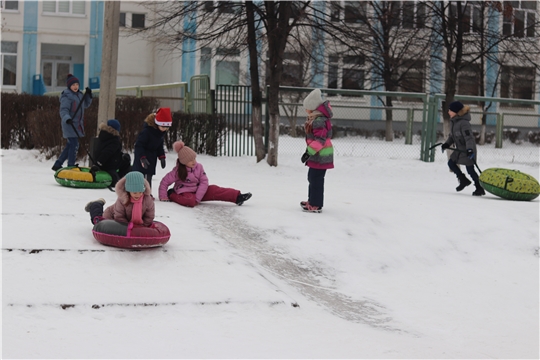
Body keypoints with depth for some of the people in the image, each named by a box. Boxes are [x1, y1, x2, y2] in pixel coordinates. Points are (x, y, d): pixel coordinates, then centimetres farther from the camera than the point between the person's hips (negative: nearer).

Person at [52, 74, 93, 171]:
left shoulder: (79, 95, 13)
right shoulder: (66, 97, -13)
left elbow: (85, 105, 27)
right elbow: (63, 110, -23)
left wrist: (88, 95, 13)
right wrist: (67, 118, -41)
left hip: (77, 125, 9)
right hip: (70, 125, -9)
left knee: (70, 146, 14)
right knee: (74, 145, -12)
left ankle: (57, 165, 23)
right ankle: (70, 167, -6)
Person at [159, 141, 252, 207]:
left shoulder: (198, 167, -4)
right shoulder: (177, 171, -12)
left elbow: (204, 182, -7)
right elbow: (164, 182, -7)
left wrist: (197, 197, -17)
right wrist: (163, 197, -14)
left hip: (197, 192, 4)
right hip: (184, 192, -4)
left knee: (214, 190, -18)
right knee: (191, 201, -39)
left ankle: (237, 197, -27)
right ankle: (172, 195, -16)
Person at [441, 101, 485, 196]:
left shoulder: (463, 123, -24)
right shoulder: (453, 121, 5)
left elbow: (469, 137, -28)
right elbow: (452, 135, 15)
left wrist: (470, 149, -37)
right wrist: (447, 144, 1)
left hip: (468, 150, -9)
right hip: (459, 149, 9)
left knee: (470, 169, -7)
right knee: (451, 163, 11)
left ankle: (480, 188, 3)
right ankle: (464, 180, 25)